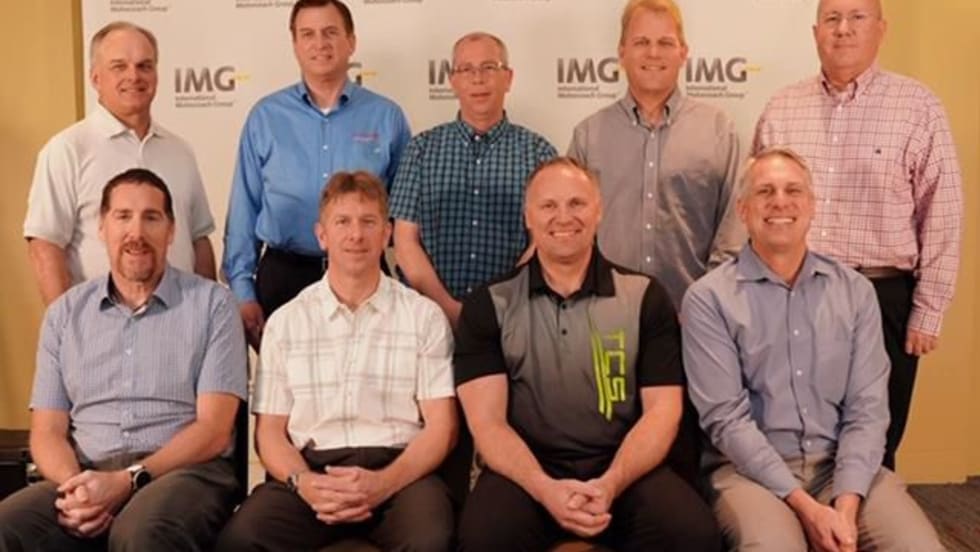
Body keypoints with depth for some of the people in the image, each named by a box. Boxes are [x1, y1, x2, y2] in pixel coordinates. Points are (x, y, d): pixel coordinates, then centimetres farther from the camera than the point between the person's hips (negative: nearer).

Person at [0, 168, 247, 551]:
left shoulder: (211, 304, 5)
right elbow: (47, 430, 11)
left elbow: (213, 429, -3)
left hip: (185, 472, -3)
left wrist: (130, 479, -16)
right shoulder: (65, 313, 16)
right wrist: (74, 485, -11)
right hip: (90, 477, 4)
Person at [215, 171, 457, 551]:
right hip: (311, 468, 2)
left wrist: (384, 482, -14)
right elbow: (270, 429, 11)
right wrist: (303, 482, -11)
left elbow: (441, 427, 4)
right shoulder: (285, 322, 13)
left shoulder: (424, 316, 9)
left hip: (400, 470, -1)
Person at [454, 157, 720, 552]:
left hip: (625, 469, 1)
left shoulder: (645, 298, 8)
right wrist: (545, 488, -19)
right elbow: (486, 421, -2)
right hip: (526, 471, -1)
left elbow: (662, 409, 2)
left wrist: (611, 483, -15)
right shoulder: (489, 305, 6)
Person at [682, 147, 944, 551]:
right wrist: (805, 505, -17)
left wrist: (846, 504, -13)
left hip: (841, 465, 3)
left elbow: (867, 409, 2)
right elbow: (725, 416, -9)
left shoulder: (855, 292, 8)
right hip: (751, 469, -3)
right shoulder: (709, 298, -3)